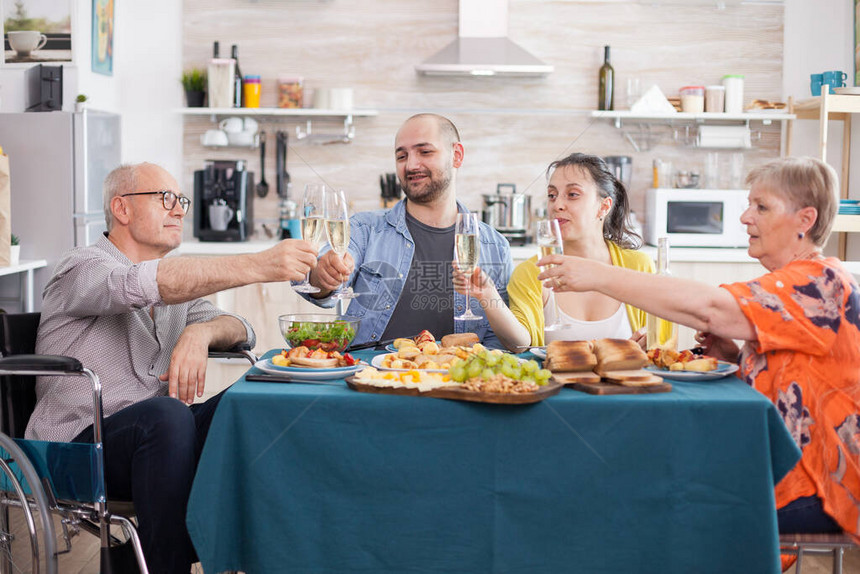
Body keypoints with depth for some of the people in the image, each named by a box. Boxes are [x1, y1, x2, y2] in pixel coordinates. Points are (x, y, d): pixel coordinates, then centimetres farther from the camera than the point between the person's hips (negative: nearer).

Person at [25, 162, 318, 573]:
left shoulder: (175, 284, 20)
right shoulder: (82, 269, -6)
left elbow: (239, 328, 10)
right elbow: (146, 283, -28)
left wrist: (200, 332, -16)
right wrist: (260, 266, -37)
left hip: (151, 437, 7)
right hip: (78, 443, -7)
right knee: (165, 414, -36)